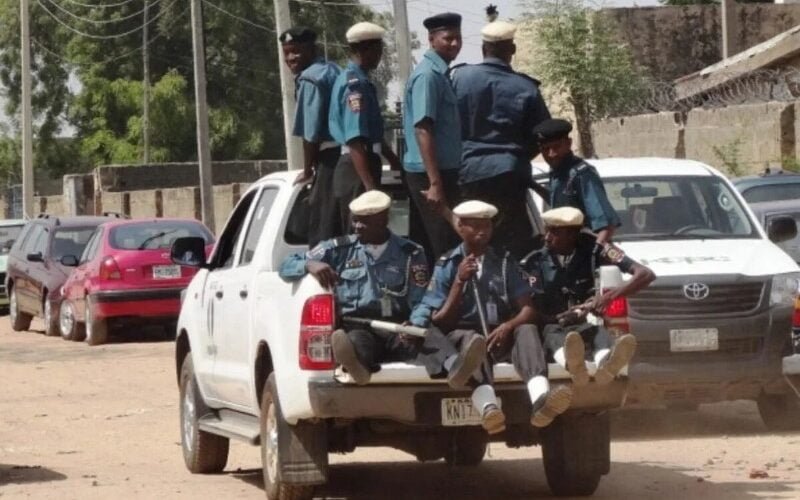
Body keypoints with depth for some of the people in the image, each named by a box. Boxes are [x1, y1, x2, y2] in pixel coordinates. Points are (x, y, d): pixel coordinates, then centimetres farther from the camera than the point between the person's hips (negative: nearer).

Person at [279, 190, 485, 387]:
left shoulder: (410, 254, 19)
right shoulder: (339, 249, 20)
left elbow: (420, 301, 10)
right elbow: (286, 267, 19)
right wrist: (310, 264, -5)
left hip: (398, 330, 0)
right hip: (357, 329, 0)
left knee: (431, 337, -34)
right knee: (357, 341, -39)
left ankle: (453, 367, -68)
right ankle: (357, 365, -75)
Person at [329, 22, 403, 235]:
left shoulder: (357, 80, 15)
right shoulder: (355, 84, -17)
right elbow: (355, 140, -24)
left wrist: (394, 160, 35)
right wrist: (370, 185, -28)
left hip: (362, 167, 10)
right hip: (358, 171, -10)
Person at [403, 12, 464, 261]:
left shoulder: (439, 72, 14)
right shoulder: (428, 75, -15)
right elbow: (423, 130, -22)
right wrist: (435, 183, -27)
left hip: (443, 169, 10)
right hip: (430, 173, -10)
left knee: (428, 244, 12)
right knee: (445, 247, -9)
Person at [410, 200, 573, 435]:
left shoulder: (505, 262, 17)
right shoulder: (446, 266, 11)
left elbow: (528, 309, 6)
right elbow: (440, 322, 2)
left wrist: (507, 327, -16)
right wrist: (460, 281, -9)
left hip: (501, 337, 2)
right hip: (461, 336, -2)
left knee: (527, 330, -30)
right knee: (470, 338, -36)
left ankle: (540, 398, -59)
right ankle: (488, 406, -66)